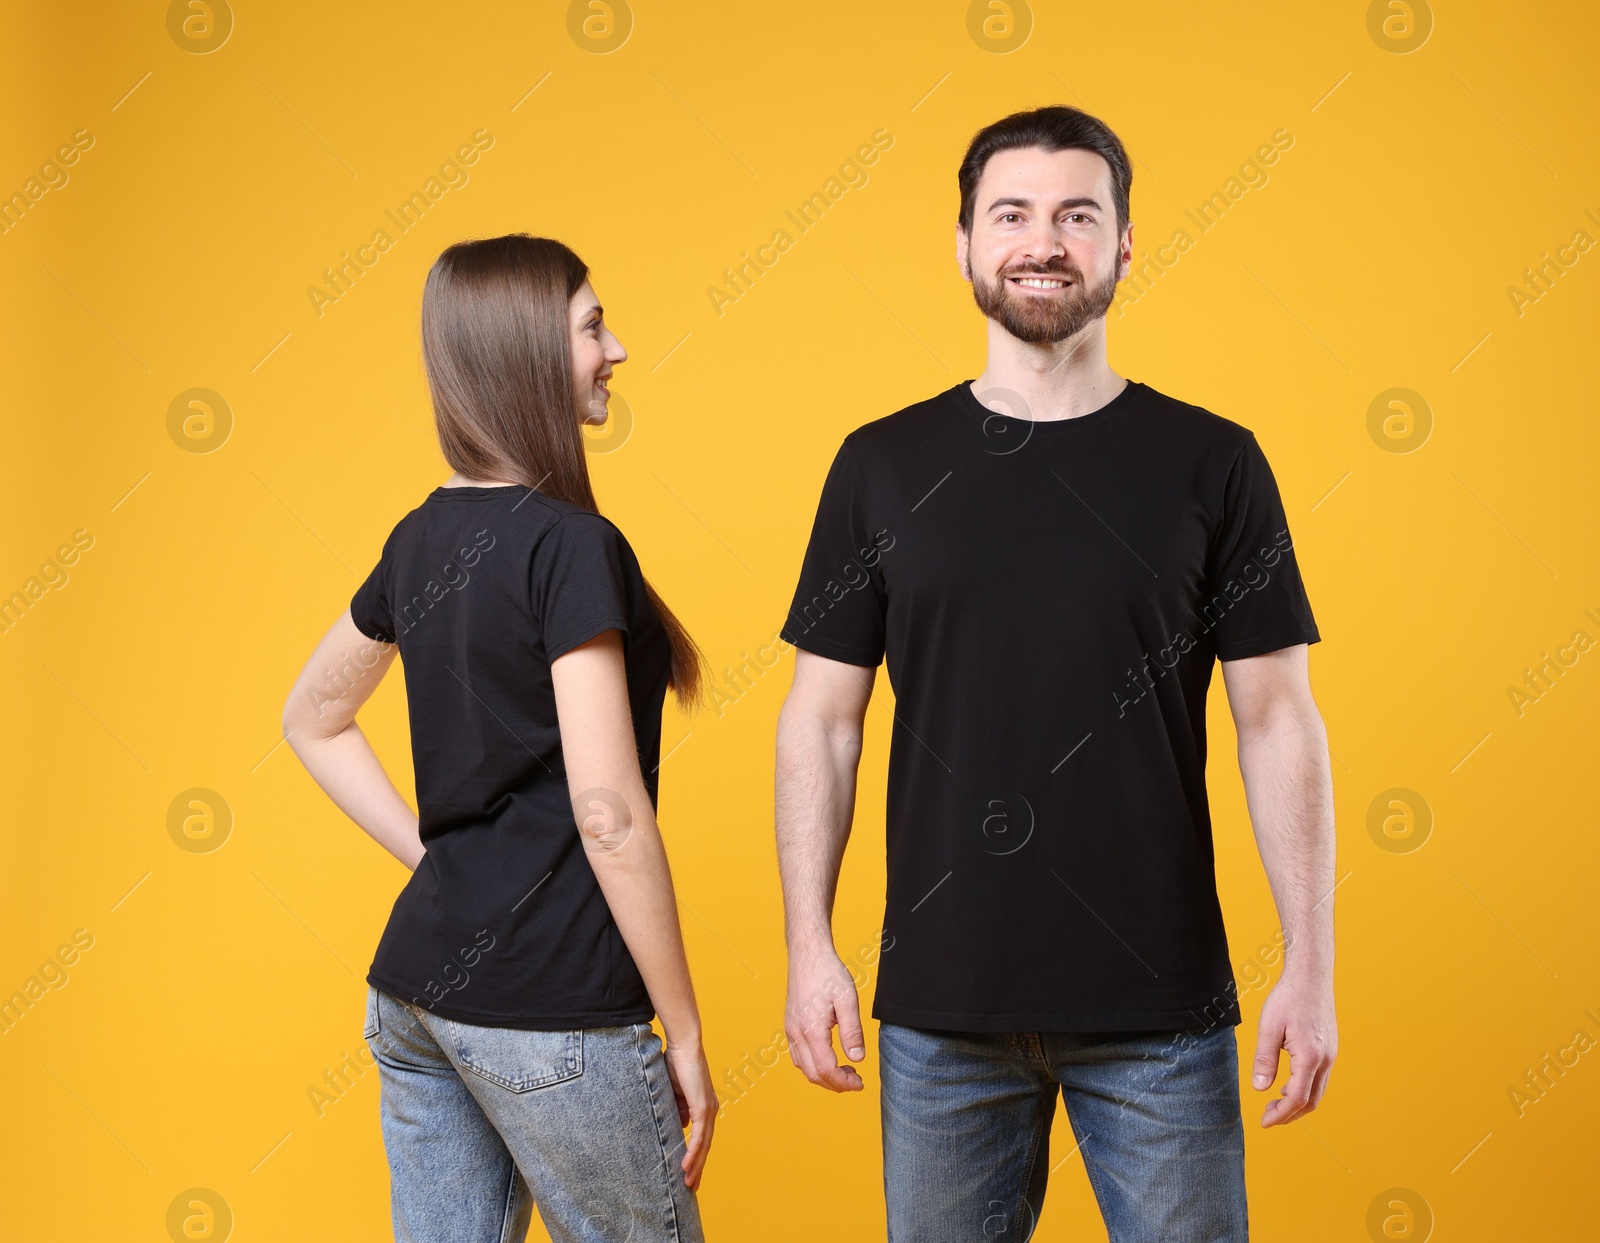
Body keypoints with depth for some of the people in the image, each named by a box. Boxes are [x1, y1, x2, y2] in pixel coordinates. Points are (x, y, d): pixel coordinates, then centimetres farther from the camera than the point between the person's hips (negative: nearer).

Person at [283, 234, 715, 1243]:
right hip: (548, 1010, -8)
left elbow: (313, 721, 22)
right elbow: (609, 818, -18)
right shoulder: (572, 546, -15)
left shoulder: (422, 539, 8)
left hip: (414, 988, 8)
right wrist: (686, 1032, -10)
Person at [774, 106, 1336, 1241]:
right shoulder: (883, 465, 3)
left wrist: (1313, 965, -5)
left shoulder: (1213, 463, 1)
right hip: (942, 1000, 1)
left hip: (1159, 1006, -1)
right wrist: (809, 946, -2)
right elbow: (823, 720, 5)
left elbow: (1279, 722, 1)